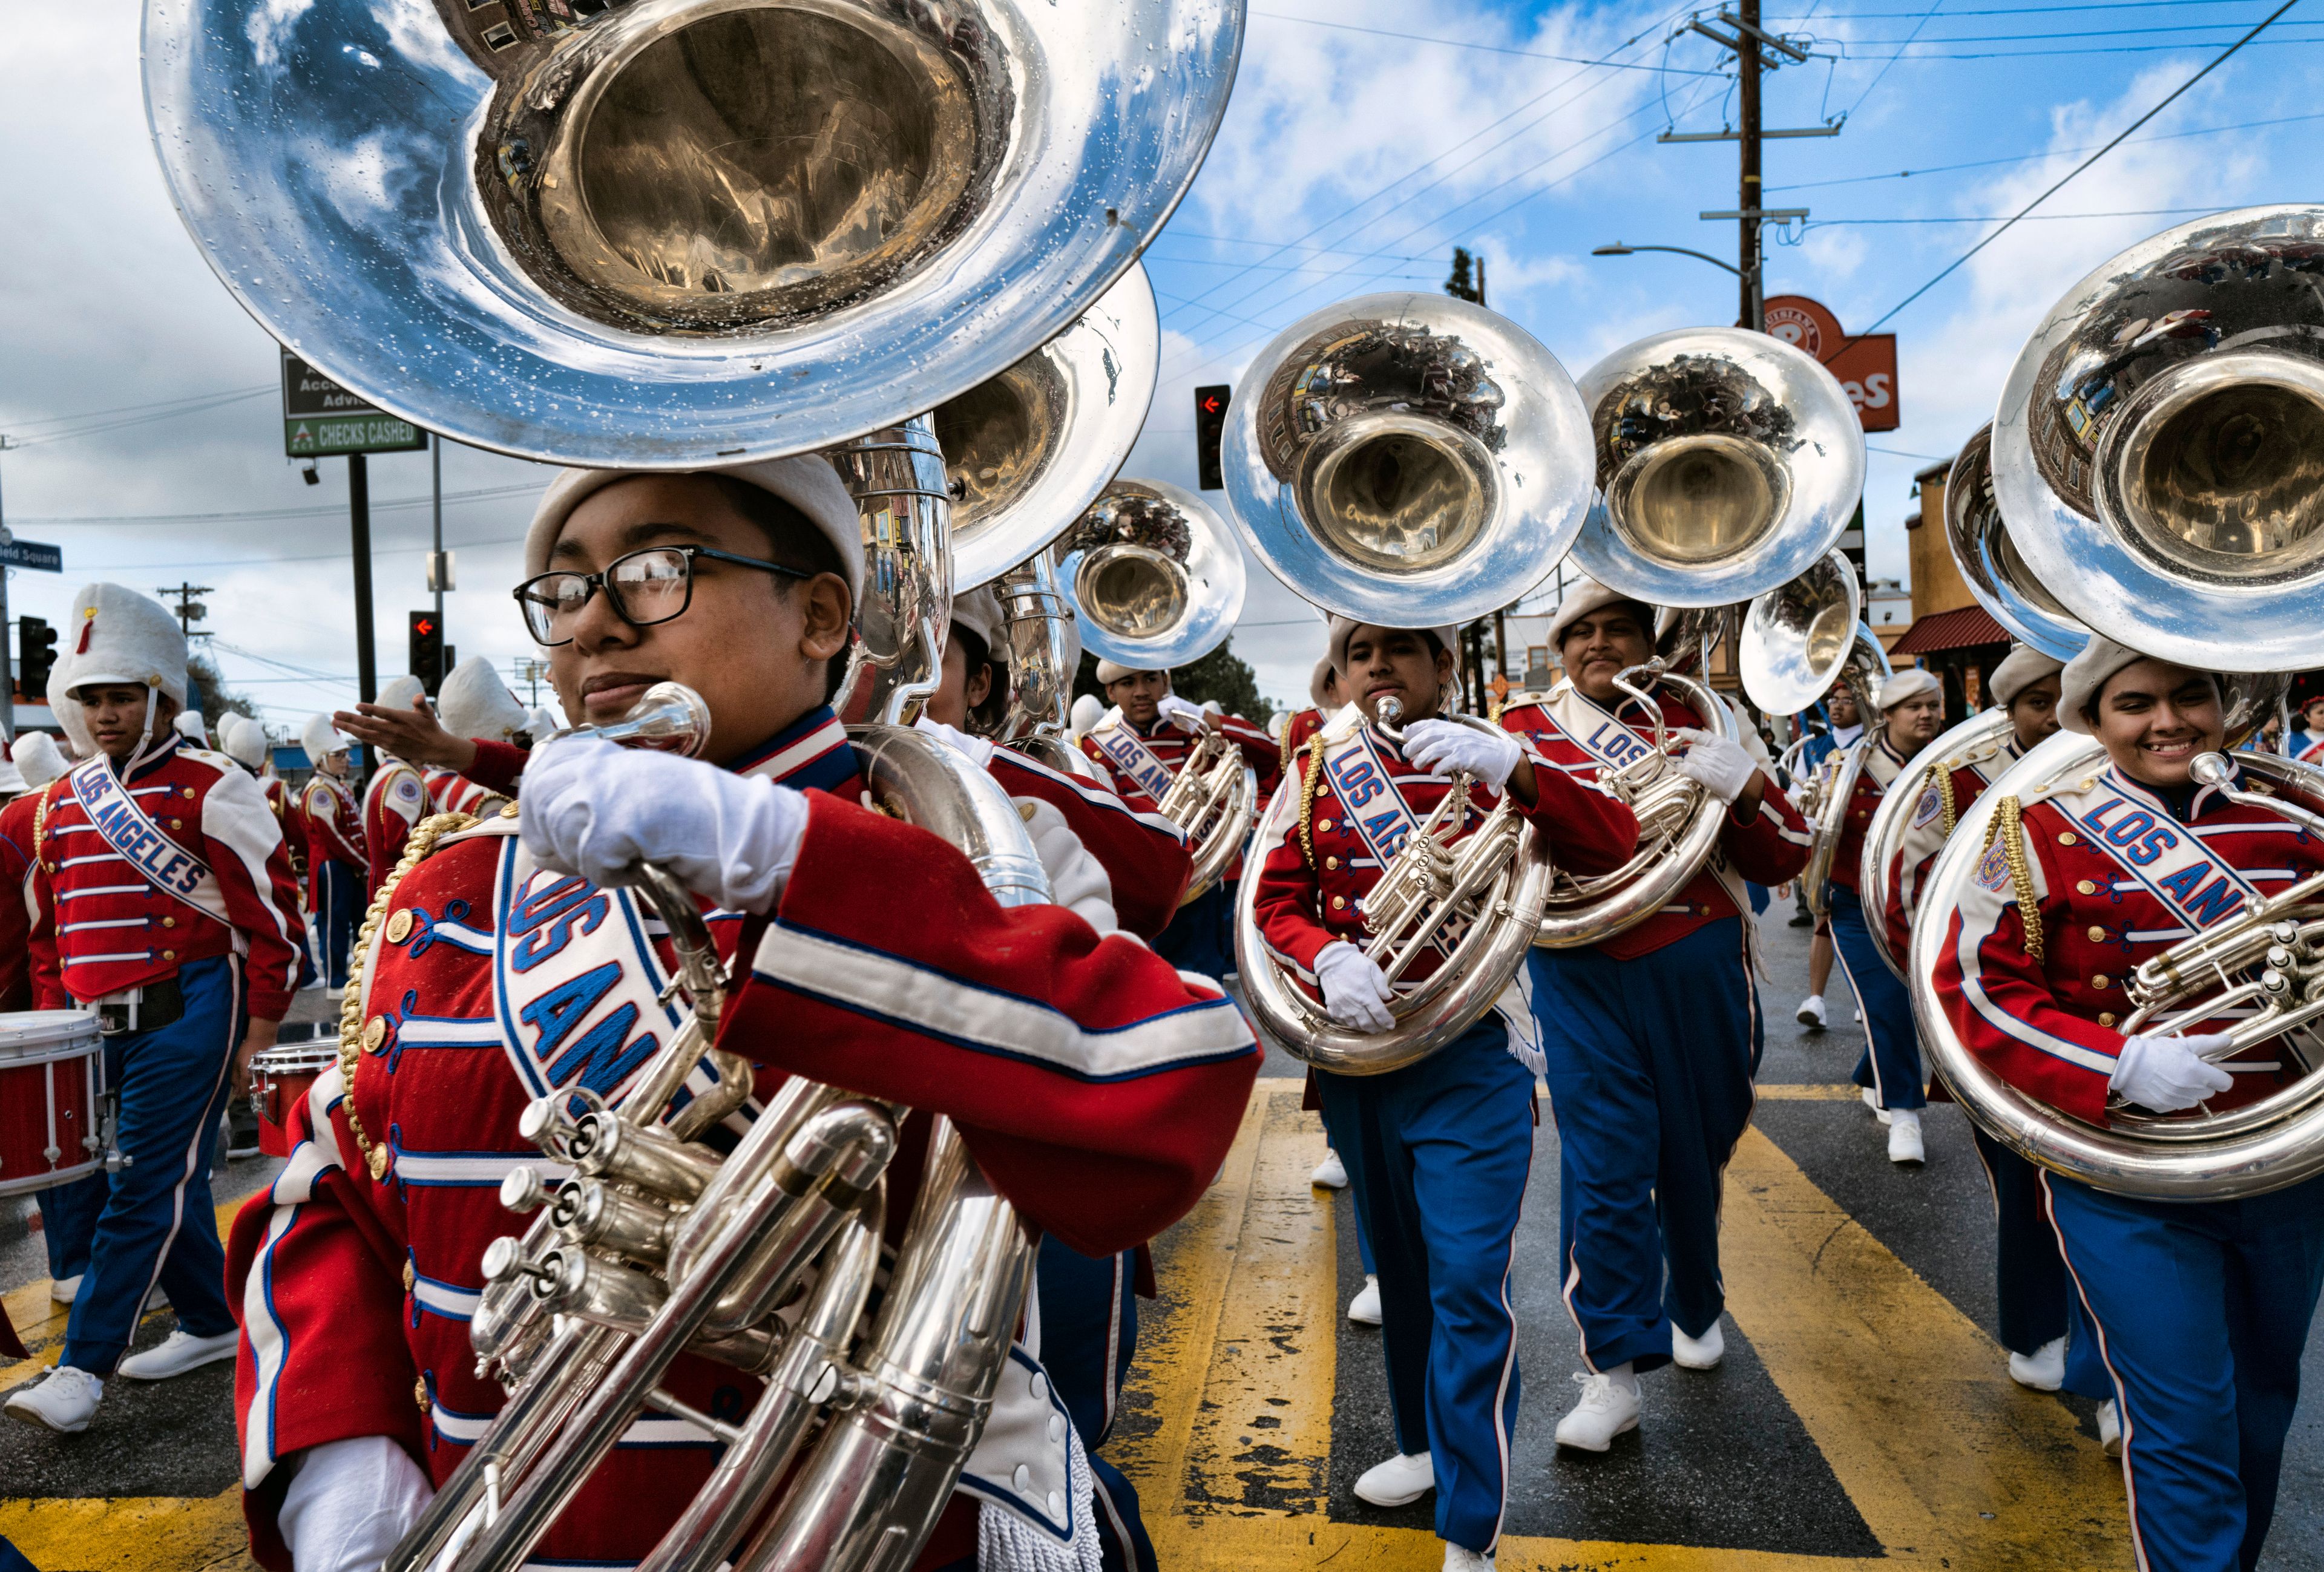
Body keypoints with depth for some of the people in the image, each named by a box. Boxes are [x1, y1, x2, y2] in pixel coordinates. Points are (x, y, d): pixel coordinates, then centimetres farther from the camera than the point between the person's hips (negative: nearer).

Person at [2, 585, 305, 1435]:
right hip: (101, 1027, 7)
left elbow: (272, 918, -9)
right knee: (172, 1181, 14)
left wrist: (256, 1037, -11)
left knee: (144, 1183, -5)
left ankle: (85, 1363, 4)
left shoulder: (210, 789, -8)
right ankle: (212, 1325, 28)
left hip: (188, 1011, -7)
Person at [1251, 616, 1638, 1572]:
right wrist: (1327, 958, -24)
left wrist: (1512, 765, -33)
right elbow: (1275, 904, -3)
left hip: (1471, 1049, -3)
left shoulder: (1491, 759, -2)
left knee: (1468, 1282, -8)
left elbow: (1611, 848, -16)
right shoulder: (1314, 774, 4)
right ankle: (1427, 1445, 40)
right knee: (1399, 1266, 19)